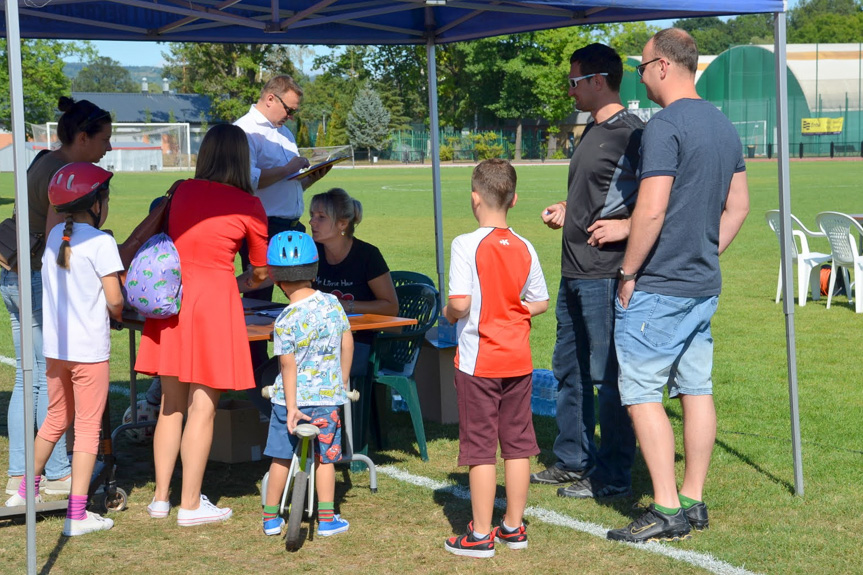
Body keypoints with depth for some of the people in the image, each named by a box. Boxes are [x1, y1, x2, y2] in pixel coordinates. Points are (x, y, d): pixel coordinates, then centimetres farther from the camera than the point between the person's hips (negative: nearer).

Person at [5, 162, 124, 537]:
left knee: (56, 420, 23)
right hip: (90, 348, -7)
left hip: (55, 347, 7)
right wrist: (118, 315, 7)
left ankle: (27, 491, 35)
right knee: (88, 427, 0)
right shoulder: (100, 242, -12)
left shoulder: (55, 236, 8)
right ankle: (77, 514, 0)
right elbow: (114, 299, -13)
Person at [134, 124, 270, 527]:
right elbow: (262, 271, 6)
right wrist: (241, 283, 29)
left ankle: (160, 497, 18)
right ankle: (191, 504, 5)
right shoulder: (248, 206, -3)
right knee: (202, 406, 1)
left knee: (171, 403, 13)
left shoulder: (181, 192, 8)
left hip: (172, 298, 5)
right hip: (215, 300, -5)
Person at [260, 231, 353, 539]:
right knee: (324, 456, 12)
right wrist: (342, 381, 17)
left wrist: (291, 407, -12)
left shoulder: (285, 321, -15)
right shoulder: (332, 303, -3)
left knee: (281, 456, 10)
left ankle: (271, 517, 20)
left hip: (291, 397, -2)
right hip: (327, 396, 3)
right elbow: (347, 343, 4)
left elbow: (288, 366, -15)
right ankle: (327, 518, 14)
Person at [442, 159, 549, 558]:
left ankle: (481, 535, 8)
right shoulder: (524, 248, 1)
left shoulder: (466, 245, -15)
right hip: (518, 360, 5)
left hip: (478, 361, -5)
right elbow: (540, 303, 8)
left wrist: (448, 313, -2)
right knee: (517, 444, 12)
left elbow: (460, 303, -22)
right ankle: (514, 527, 21)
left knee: (480, 447, 2)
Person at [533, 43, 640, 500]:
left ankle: (613, 476, 3)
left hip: (606, 275, -10)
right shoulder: (591, 132, 17)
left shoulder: (631, 133, -13)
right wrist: (565, 210, 14)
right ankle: (572, 461, 29)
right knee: (568, 370, 17)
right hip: (574, 273, 10)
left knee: (607, 376, -4)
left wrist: (626, 226, -24)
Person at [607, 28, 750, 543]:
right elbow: (738, 206, 17)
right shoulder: (724, 126, 12)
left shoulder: (665, 126, -16)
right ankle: (694, 501, 17)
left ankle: (667, 511, -4)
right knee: (697, 390, 11)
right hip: (705, 285, 9)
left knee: (642, 393, -3)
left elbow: (651, 211, -22)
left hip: (658, 288, -9)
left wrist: (629, 272, -12)